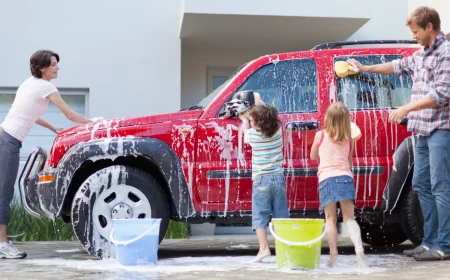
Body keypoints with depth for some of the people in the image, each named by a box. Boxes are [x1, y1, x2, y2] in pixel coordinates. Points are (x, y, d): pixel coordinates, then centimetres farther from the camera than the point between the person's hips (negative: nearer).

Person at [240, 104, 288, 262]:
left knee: (260, 216, -1)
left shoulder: (252, 134, -4)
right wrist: (257, 111, 35)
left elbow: (245, 132, 20)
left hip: (261, 180, -3)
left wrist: (245, 121, 40)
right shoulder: (278, 130, 2)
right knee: (281, 216, 7)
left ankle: (264, 248, -12)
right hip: (279, 179, 3)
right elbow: (272, 121, 25)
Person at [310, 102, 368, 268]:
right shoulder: (349, 140, 13)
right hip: (345, 177, 1)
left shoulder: (320, 136, 7)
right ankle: (359, 247, -22)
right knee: (349, 218, -1)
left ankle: (333, 253, -6)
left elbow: (313, 156, 22)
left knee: (330, 219, 4)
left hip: (326, 179, -1)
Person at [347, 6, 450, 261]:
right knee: (421, 185, 11)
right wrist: (366, 68, 36)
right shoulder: (421, 55, 15)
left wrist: (406, 109, -18)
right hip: (424, 130, 9)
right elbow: (399, 66, 33)